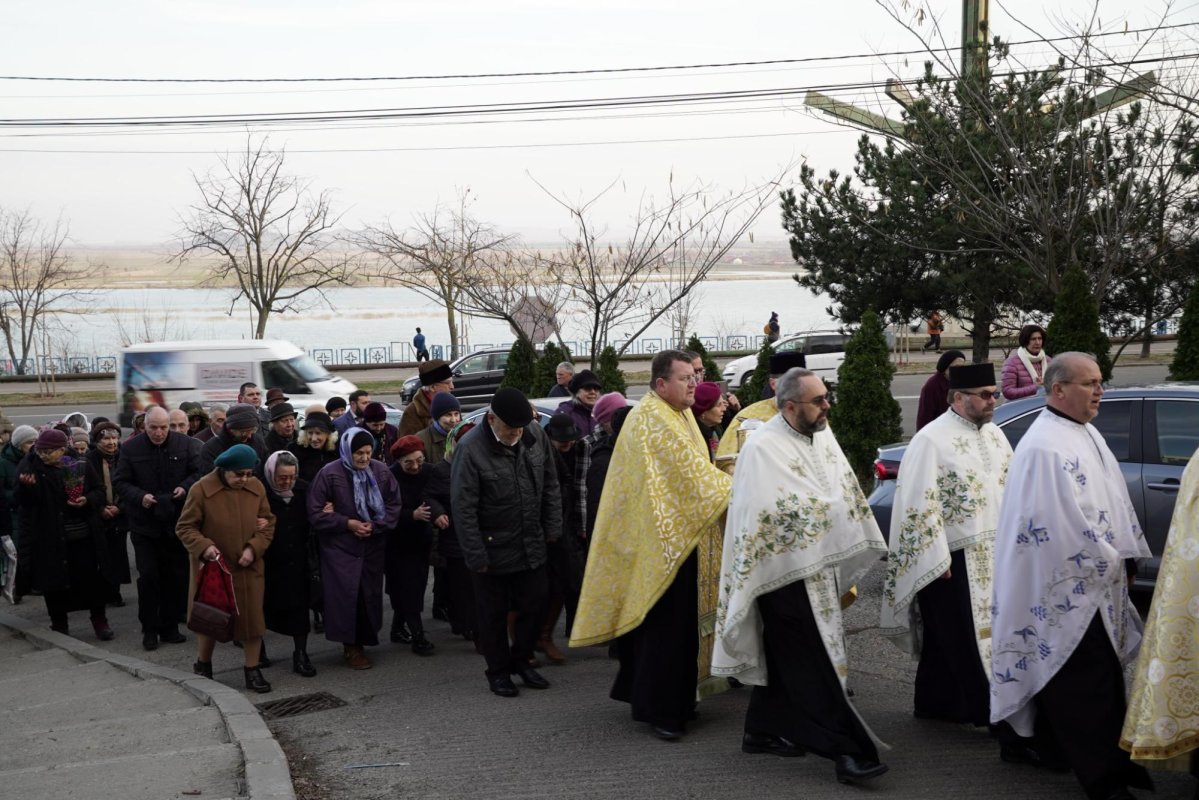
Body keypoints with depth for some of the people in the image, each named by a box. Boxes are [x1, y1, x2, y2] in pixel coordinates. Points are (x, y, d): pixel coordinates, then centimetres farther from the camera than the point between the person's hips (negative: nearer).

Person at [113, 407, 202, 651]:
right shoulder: (131, 448, -5)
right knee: (148, 576, -4)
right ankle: (149, 629, 8)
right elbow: (120, 482, -2)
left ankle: (170, 627, 18)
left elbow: (196, 472, 7)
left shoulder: (183, 444, 0)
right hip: (145, 523, -2)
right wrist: (140, 497, -19)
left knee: (176, 576, 7)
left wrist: (185, 487, -13)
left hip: (176, 522, 2)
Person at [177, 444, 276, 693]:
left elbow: (268, 522, 6)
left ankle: (253, 670, 18)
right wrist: (204, 546, -24)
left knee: (252, 618, 5)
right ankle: (202, 667, 30)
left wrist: (254, 548, -10)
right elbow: (185, 528, -8)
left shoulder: (256, 488, -1)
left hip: (248, 569, 3)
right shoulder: (201, 490, -13)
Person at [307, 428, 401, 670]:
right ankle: (350, 645, 3)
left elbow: (394, 505, 4)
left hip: (373, 545, 3)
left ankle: (362, 641, 22)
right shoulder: (330, 474, -11)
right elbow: (315, 513, -9)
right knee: (346, 594, -9)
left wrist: (375, 525, -10)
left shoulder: (381, 472, -2)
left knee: (370, 594, 6)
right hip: (340, 546, -3)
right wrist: (348, 523, -13)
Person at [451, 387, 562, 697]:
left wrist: (552, 530, 7)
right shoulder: (470, 449, -19)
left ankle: (520, 659, 33)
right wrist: (476, 556, -17)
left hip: (531, 547, 5)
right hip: (493, 550, -5)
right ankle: (498, 672, 24)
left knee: (535, 605, 11)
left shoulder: (536, 439, -2)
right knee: (493, 613, 8)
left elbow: (550, 487, 10)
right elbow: (463, 507, -17)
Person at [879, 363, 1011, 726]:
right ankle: (986, 710, 0)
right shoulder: (932, 440, -13)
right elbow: (921, 504, -15)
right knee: (962, 636, -3)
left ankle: (937, 703, 21)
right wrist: (939, 560, -17)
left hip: (992, 555, 7)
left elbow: (1012, 489, 17)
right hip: (952, 558, -7)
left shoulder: (995, 435, 10)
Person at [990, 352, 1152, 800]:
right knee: (1086, 684, -4)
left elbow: (1112, 502, 17)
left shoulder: (1086, 434, 10)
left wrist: (1120, 558, 11)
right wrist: (1110, 565, -11)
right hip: (1069, 588, -10)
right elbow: (1067, 523, -23)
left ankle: (1025, 740, 30)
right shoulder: (1046, 448, -22)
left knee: (1055, 674, 17)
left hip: (1089, 583, 10)